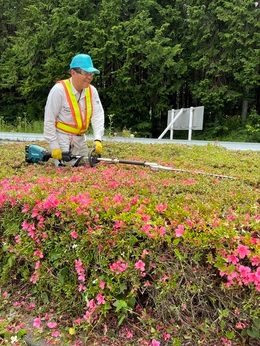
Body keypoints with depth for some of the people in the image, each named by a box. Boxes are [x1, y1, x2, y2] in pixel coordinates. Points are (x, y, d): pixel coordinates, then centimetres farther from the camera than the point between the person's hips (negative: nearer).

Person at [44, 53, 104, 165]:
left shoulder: (92, 91, -3)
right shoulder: (59, 89, -18)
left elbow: (98, 115, -7)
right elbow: (49, 119, -15)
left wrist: (97, 139, -21)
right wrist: (54, 146, -16)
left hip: (80, 138, 6)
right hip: (61, 136, -5)